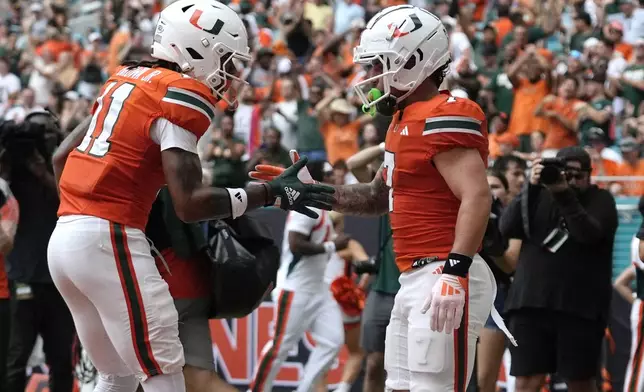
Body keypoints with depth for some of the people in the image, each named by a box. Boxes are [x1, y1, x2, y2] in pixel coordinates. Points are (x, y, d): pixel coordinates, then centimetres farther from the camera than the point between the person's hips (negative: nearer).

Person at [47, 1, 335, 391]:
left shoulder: (128, 80, 17)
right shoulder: (182, 97, -9)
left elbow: (62, 157, 22)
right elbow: (189, 203, -15)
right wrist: (273, 193, -9)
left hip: (64, 237, 9)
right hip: (109, 240, -9)